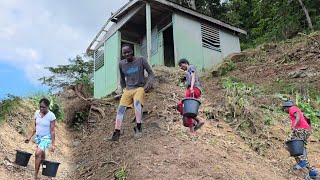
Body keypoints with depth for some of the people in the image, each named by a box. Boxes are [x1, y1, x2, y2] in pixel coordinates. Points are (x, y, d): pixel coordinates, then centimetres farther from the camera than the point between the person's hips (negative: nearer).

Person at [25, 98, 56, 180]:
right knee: (41, 156, 16)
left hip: (46, 137, -6)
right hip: (38, 136, 6)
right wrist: (30, 137, 10)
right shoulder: (37, 113, -2)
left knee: (38, 153, -22)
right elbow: (35, 126, 10)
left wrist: (53, 144, -15)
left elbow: (52, 131, -15)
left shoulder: (51, 116, -18)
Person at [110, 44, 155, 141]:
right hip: (128, 89, 4)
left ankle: (138, 127, -30)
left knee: (137, 102, -34)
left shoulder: (141, 60, -3)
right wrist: (123, 88, 13)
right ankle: (117, 131, -20)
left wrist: (149, 82, -15)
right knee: (121, 107, -17)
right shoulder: (121, 64, 7)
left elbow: (151, 73, 2)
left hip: (140, 88, -3)